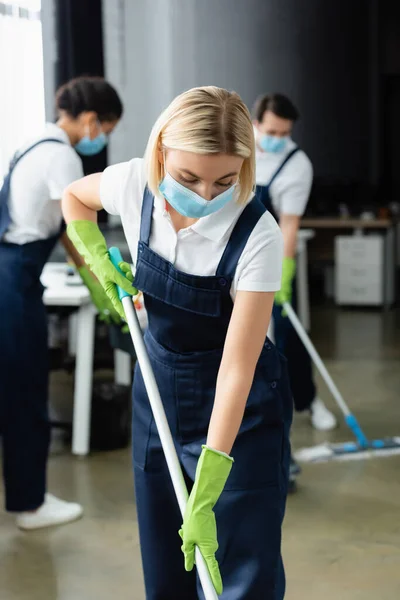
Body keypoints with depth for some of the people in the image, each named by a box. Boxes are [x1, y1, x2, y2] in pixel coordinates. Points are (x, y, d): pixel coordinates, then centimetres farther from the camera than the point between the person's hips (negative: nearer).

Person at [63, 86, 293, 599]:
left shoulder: (257, 236, -27)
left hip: (239, 408, -4)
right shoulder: (133, 184, -14)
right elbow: (74, 196, 12)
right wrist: (100, 262, -4)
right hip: (158, 388, 5)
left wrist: (205, 497, -30)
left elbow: (236, 367, -28)